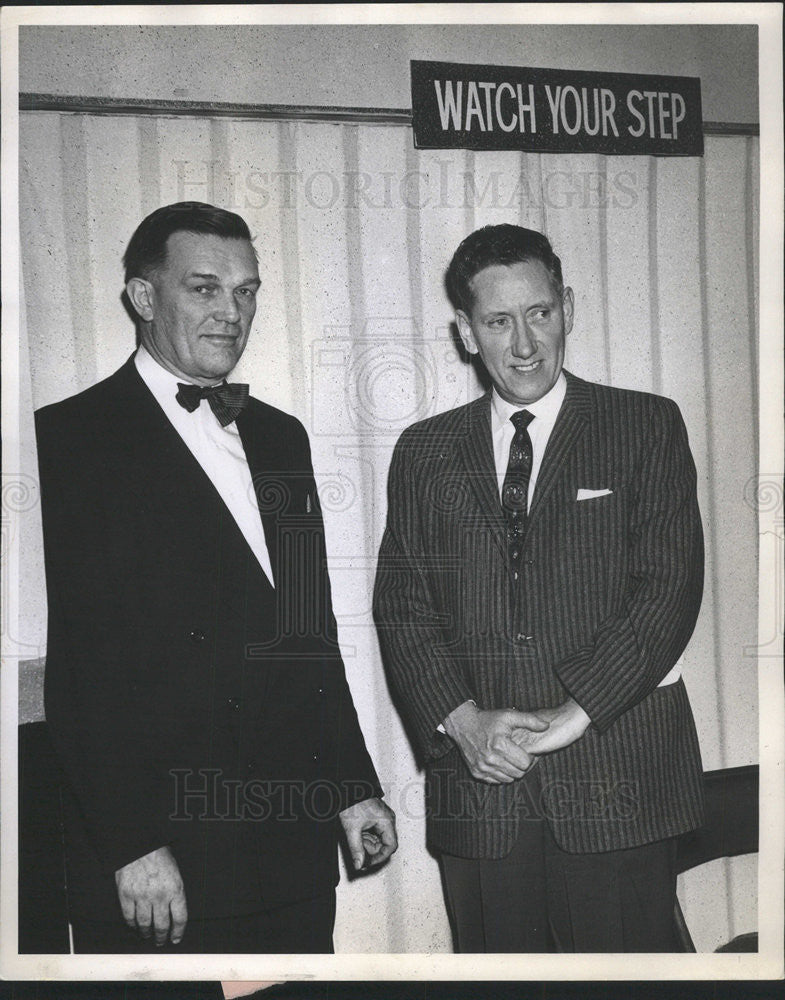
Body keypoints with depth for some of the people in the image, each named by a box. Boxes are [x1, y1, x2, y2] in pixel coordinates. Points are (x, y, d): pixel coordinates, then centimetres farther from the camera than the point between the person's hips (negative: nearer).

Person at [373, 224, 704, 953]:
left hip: (616, 778, -2)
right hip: (475, 782, 2)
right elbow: (401, 604, 7)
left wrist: (569, 714, -12)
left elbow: (670, 586, -5)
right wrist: (461, 720, -8)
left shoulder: (646, 427, 5)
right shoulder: (425, 452, 12)